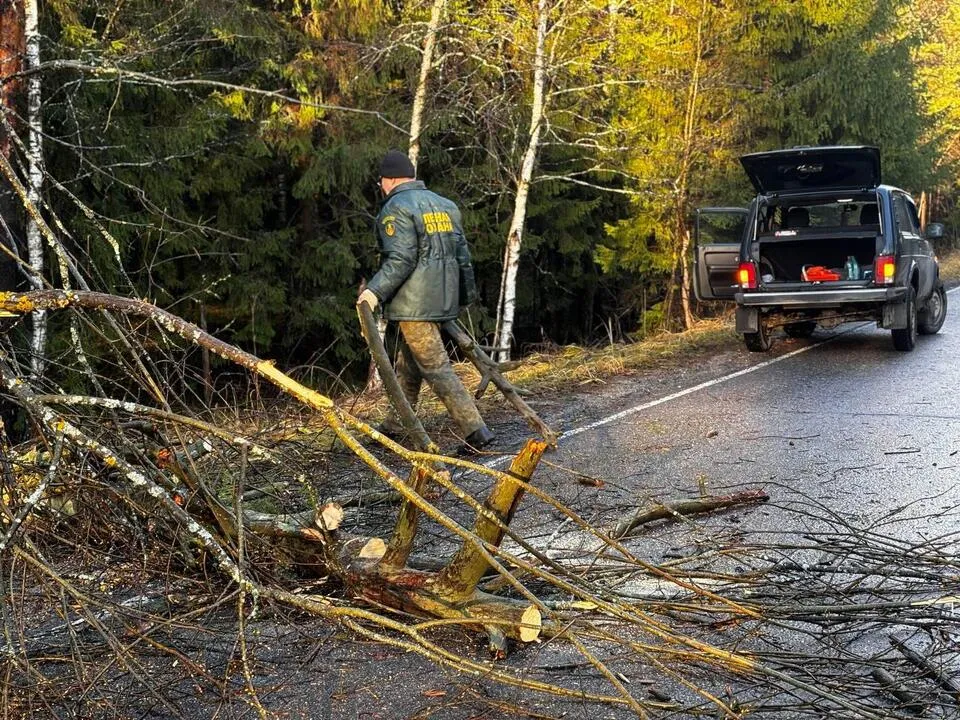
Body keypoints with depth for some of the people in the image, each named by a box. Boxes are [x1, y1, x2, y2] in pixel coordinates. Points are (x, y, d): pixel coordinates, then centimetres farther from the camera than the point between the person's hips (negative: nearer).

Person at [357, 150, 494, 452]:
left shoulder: (396, 209, -8)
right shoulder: (444, 204, 17)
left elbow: (400, 259, -20)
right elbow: (462, 254, 18)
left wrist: (376, 290, -22)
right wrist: (466, 293, 26)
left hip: (414, 303, -9)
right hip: (442, 299, 9)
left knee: (436, 367, -9)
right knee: (408, 365, 18)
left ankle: (475, 430, -14)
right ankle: (393, 427, 28)